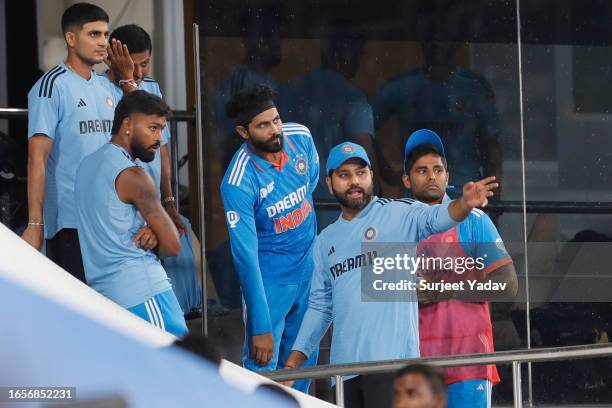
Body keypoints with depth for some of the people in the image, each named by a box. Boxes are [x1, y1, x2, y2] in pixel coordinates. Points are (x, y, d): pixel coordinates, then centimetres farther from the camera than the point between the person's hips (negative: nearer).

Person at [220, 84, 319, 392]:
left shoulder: (301, 137, -11)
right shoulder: (238, 183, -27)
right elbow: (245, 256, -26)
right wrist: (261, 328, -27)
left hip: (309, 266, 6)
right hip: (269, 277, -6)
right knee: (263, 367, -6)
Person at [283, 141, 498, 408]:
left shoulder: (398, 215, 2)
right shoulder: (326, 241, 19)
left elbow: (435, 219, -18)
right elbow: (320, 306, 23)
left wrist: (464, 204, -41)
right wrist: (293, 362, 17)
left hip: (391, 357, -6)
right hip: (343, 364, 6)